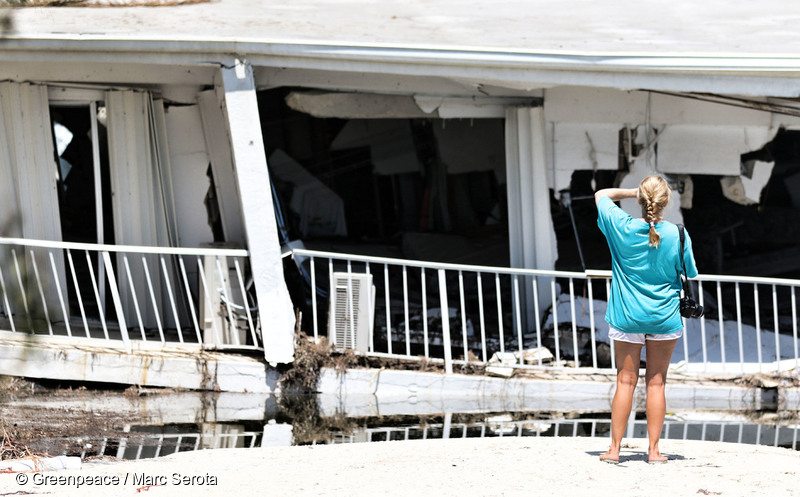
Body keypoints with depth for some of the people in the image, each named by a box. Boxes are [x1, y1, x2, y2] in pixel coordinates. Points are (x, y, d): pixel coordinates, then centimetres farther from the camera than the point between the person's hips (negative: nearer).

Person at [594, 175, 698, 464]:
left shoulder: (623, 227, -11)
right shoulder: (677, 234, -11)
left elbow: (601, 195, 8)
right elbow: (690, 276, 0)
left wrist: (632, 192, 10)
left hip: (627, 317, 0)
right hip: (665, 318, 0)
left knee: (626, 382, 6)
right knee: (656, 383, 7)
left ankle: (615, 448, 7)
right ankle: (653, 449, 7)